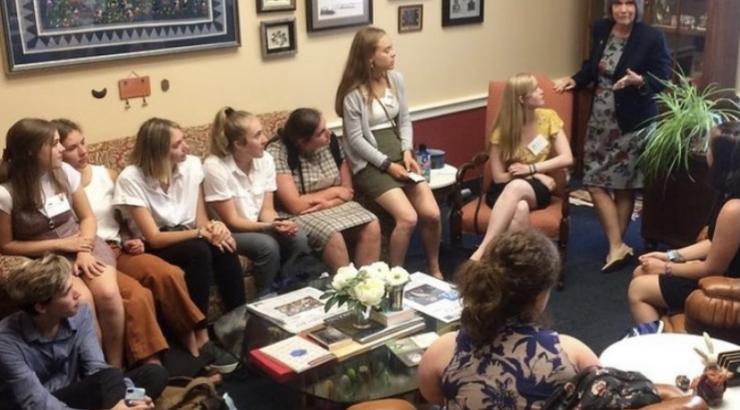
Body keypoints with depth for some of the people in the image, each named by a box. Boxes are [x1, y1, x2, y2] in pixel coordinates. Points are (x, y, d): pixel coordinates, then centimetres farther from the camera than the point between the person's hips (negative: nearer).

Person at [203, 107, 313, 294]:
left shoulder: (265, 159, -6)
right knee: (267, 245, -30)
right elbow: (231, 221, -20)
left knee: (298, 239, -20)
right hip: (227, 232, -5)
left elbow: (267, 210, -3)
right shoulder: (215, 168, -23)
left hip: (258, 226, 5)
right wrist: (269, 227, -31)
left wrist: (278, 223, -26)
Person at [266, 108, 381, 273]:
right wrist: (334, 192, -12)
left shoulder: (330, 142, -5)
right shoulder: (277, 154, -20)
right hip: (298, 215, -5)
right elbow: (295, 206, -23)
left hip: (333, 206, 5)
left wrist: (327, 203, -20)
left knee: (371, 226, -19)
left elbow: (347, 191, 2)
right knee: (333, 236, -32)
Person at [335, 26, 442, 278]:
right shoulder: (354, 93, -12)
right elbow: (356, 139, -12)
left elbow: (404, 121, 11)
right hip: (370, 163, -5)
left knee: (432, 214, -10)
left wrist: (407, 152, -6)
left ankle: (434, 270, 15)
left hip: (398, 155, 6)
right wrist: (387, 164, -16)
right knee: (407, 218, -23)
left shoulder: (396, 79, 6)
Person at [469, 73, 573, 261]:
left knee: (516, 187, -37)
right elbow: (498, 177, -7)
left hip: (538, 189, 0)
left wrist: (530, 169, -13)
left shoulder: (548, 117, 0)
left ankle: (482, 251, -44)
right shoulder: (503, 129, -5)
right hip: (506, 189, 0)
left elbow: (567, 158, -6)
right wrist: (536, 176, -13)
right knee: (520, 207, -39)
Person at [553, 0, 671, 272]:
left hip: (632, 122, -5)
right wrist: (575, 80, 2)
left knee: (623, 186, 5)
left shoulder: (652, 38, -14)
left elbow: (663, 81, -11)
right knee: (594, 182, 5)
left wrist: (639, 81, -29)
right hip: (600, 120, 6)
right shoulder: (600, 29, 2)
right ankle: (618, 246, 15)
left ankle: (616, 245, 16)